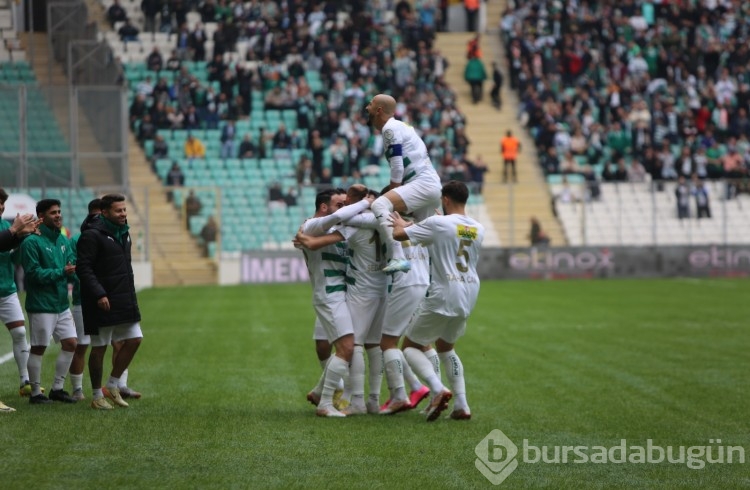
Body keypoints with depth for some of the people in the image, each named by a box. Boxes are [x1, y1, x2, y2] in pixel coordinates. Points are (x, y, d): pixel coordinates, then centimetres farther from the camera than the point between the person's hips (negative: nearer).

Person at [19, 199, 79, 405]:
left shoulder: (63, 240, 12)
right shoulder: (32, 242, -12)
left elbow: (72, 265, 13)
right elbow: (34, 273, -18)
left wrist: (72, 272, -10)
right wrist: (61, 272, -21)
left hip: (62, 304, 8)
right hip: (41, 305, -7)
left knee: (70, 343, 7)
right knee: (38, 348, 0)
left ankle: (57, 388, 18)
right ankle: (36, 393, 10)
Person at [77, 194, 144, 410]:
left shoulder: (123, 233, 14)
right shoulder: (92, 235, -13)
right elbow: (84, 268, -18)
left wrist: (131, 296, 17)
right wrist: (99, 294, -25)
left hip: (124, 301, 8)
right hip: (102, 303, -8)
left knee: (134, 340, 5)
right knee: (99, 348, 0)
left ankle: (113, 385, 19)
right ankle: (97, 397, 9)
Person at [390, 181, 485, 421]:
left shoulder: (437, 223, -12)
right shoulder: (478, 229, 8)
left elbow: (398, 235, -9)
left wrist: (401, 225, 16)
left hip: (442, 296, -6)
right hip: (468, 298, 6)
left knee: (411, 346, 7)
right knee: (445, 347, 25)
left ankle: (438, 389, -18)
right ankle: (461, 405, 14)